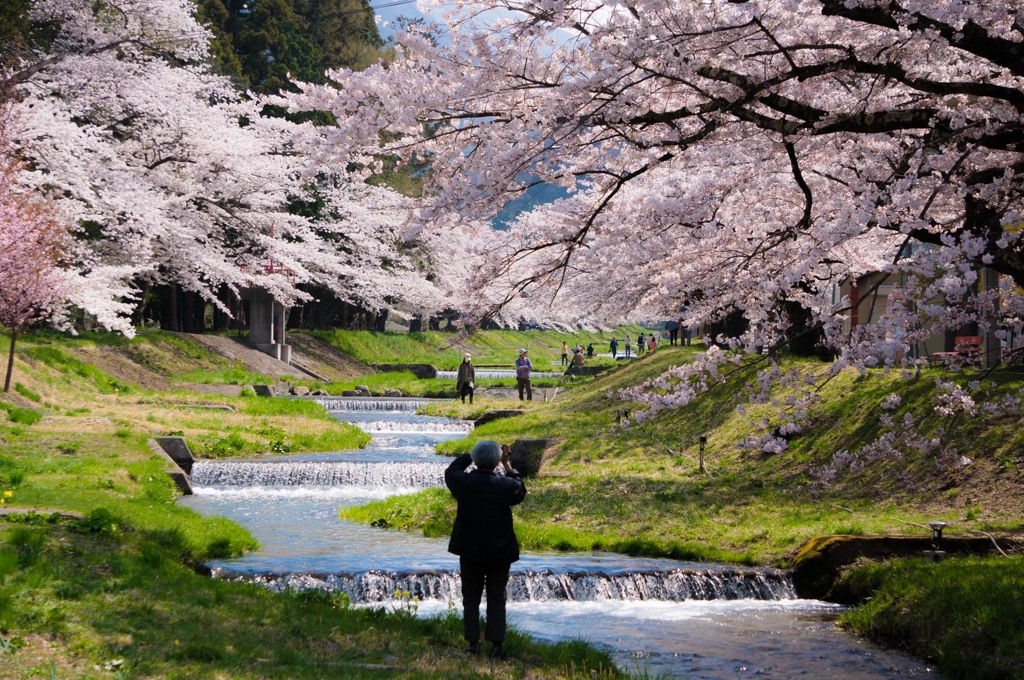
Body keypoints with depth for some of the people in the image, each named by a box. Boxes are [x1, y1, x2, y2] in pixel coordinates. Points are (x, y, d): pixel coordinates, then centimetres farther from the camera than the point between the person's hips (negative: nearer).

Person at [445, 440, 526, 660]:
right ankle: (496, 646, 5)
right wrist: (507, 464, 12)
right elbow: (520, 490, 7)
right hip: (499, 552, -1)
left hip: (470, 551, 1)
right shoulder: (506, 486, -17)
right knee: (496, 599, 8)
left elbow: (451, 470, 9)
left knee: (470, 598, 13)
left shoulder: (463, 482, -14)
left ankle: (472, 643, 12)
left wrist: (470, 456, 16)